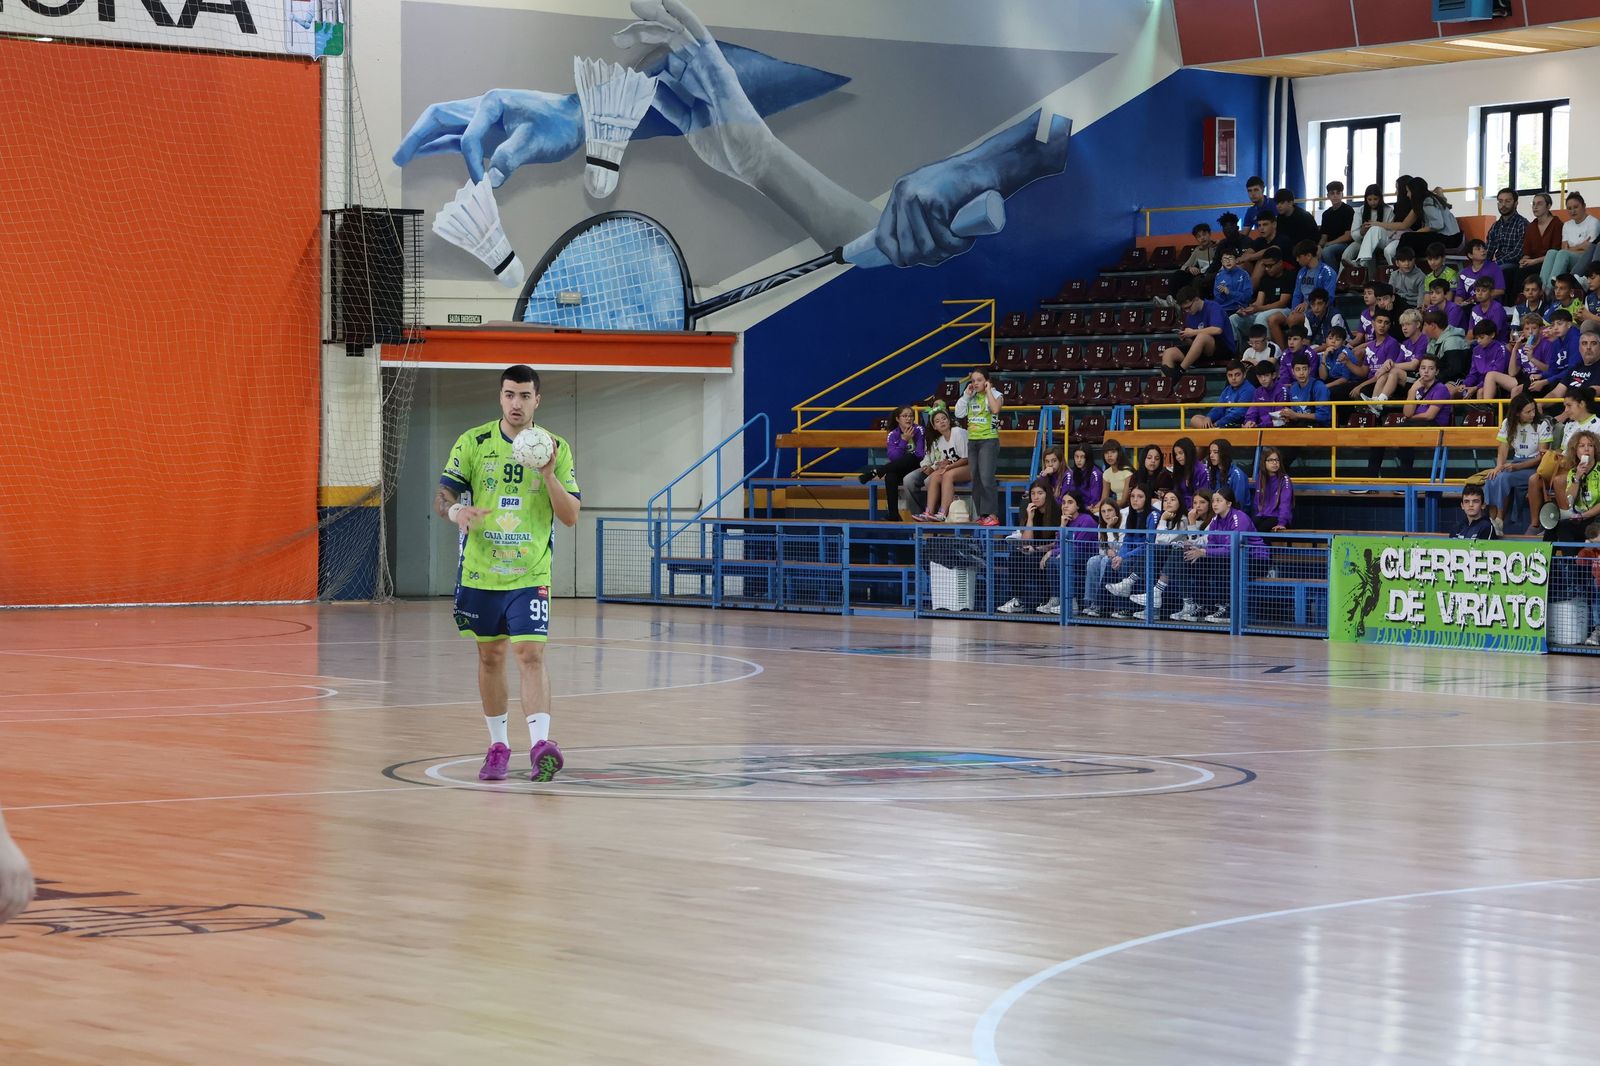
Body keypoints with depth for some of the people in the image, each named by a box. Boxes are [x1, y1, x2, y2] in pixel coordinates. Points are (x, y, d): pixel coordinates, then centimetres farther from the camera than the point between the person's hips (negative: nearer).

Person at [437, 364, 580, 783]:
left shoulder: (556, 449, 0)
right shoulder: (473, 443, 1)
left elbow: (571, 516, -2)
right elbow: (442, 497, -1)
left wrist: (549, 476, -18)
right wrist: (455, 510, -24)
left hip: (530, 576, -2)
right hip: (480, 572, 2)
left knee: (530, 656, -15)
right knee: (490, 657, 11)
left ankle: (541, 744, -24)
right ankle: (497, 746, 22)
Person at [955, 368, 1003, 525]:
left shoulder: (995, 395, -3)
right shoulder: (971, 397, 12)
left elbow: (995, 409, -24)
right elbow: (959, 413, 5)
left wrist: (988, 391, -14)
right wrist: (966, 394, 2)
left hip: (989, 440, -7)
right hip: (972, 441, 7)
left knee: (986, 478, -17)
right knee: (975, 480, 6)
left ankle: (992, 514, -16)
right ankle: (982, 515, 11)